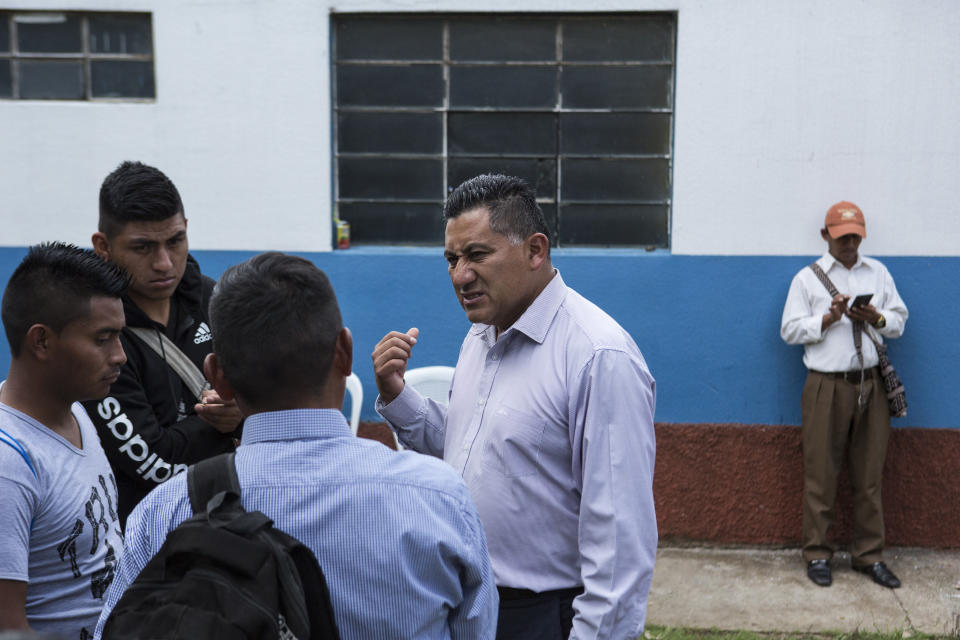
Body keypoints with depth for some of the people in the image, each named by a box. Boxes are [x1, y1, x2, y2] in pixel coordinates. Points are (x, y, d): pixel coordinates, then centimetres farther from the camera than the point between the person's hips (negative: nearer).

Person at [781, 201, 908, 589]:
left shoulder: (877, 272, 14)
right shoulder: (807, 278, 4)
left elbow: (899, 321, 12)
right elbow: (790, 330, -1)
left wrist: (875, 318, -8)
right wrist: (828, 318, -14)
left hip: (870, 385, 3)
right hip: (827, 386, -3)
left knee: (869, 476, 7)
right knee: (820, 475, 1)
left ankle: (869, 555, 17)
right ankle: (817, 554, 11)